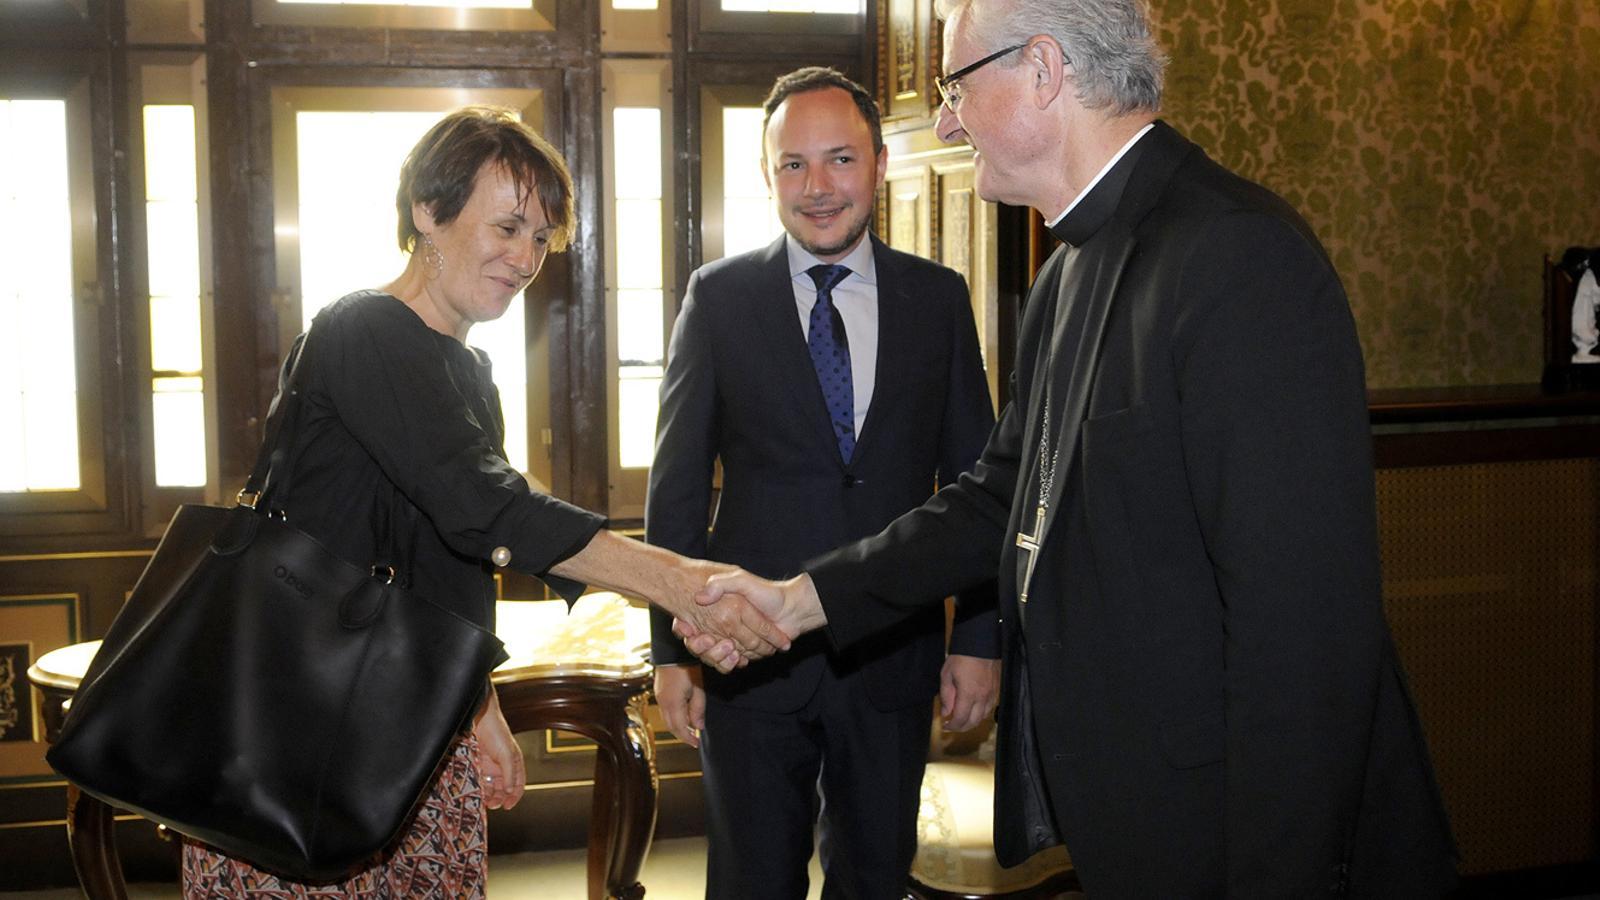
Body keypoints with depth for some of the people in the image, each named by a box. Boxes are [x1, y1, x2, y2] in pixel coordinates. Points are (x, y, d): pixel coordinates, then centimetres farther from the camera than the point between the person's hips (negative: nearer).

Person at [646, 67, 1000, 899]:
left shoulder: (938, 298, 3)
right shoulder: (719, 297, -1)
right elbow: (676, 486, 0)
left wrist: (979, 638, 1)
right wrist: (672, 648, -3)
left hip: (893, 654, 2)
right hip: (751, 655, -1)